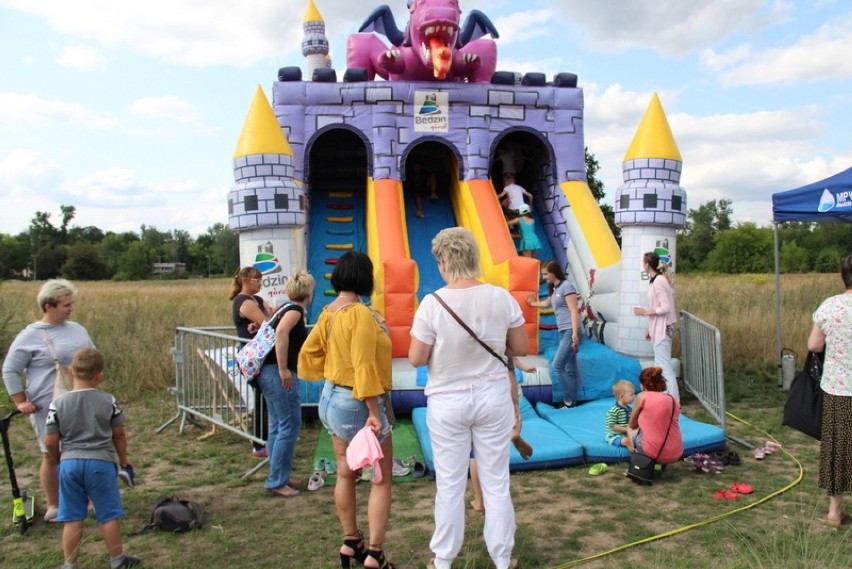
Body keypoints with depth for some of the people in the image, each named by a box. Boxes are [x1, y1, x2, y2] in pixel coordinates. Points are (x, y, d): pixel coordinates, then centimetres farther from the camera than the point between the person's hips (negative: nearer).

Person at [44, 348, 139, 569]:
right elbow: (119, 435, 2)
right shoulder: (109, 401, -6)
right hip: (101, 463, -1)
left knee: (72, 518, 12)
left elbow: (50, 442, -1)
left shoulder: (58, 404, -5)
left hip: (70, 463, 2)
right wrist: (123, 459, 18)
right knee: (109, 515, 11)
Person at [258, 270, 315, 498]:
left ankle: (278, 477, 24)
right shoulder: (295, 309, -10)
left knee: (277, 427, 15)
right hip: (279, 374, -10)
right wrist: (283, 369, -28)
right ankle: (277, 482, 3)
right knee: (290, 426, -3)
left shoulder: (287, 308, 17)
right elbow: (281, 332, -29)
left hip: (269, 372, 10)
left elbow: (276, 330, 32)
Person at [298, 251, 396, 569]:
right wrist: (374, 413, -22)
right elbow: (364, 368, -25)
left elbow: (309, 352, 9)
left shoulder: (328, 312, 3)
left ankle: (350, 543, 32)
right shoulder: (361, 314, -22)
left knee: (345, 474, 18)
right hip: (357, 403, -8)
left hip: (332, 398, 9)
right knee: (382, 478, 5)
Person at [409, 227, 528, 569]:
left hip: (448, 402, -2)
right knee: (496, 482, 15)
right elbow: (522, 348, 0)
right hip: (493, 397, 2)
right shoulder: (501, 297, -9)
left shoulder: (432, 303, -17)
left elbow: (416, 359, -11)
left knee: (450, 485, 12)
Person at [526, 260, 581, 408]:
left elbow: (574, 311, -16)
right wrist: (533, 303, 55)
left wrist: (575, 333, -23)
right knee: (570, 369, 8)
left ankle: (568, 401, -7)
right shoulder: (555, 289, 18)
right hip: (563, 332, 9)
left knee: (557, 366, -12)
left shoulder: (566, 286, -9)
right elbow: (547, 303, 40)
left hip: (570, 331, -9)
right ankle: (572, 401, 10)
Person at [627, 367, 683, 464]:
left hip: (654, 453, -4)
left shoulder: (642, 396, 0)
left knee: (630, 429, 23)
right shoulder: (674, 401, 11)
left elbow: (631, 425, 12)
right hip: (675, 455, 5)